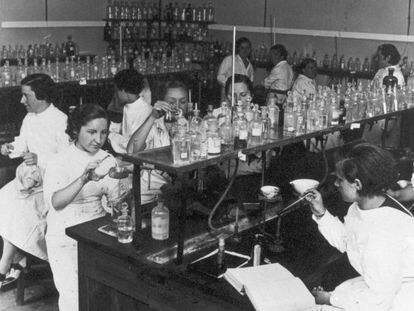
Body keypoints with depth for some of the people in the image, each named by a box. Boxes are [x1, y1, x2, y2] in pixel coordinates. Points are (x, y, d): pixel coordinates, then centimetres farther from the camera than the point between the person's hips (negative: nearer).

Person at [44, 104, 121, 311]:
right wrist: (85, 179, -40)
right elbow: (54, 202, -28)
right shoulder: (60, 162, -11)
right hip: (65, 237, -3)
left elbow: (115, 200, 8)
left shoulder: (108, 160, 4)